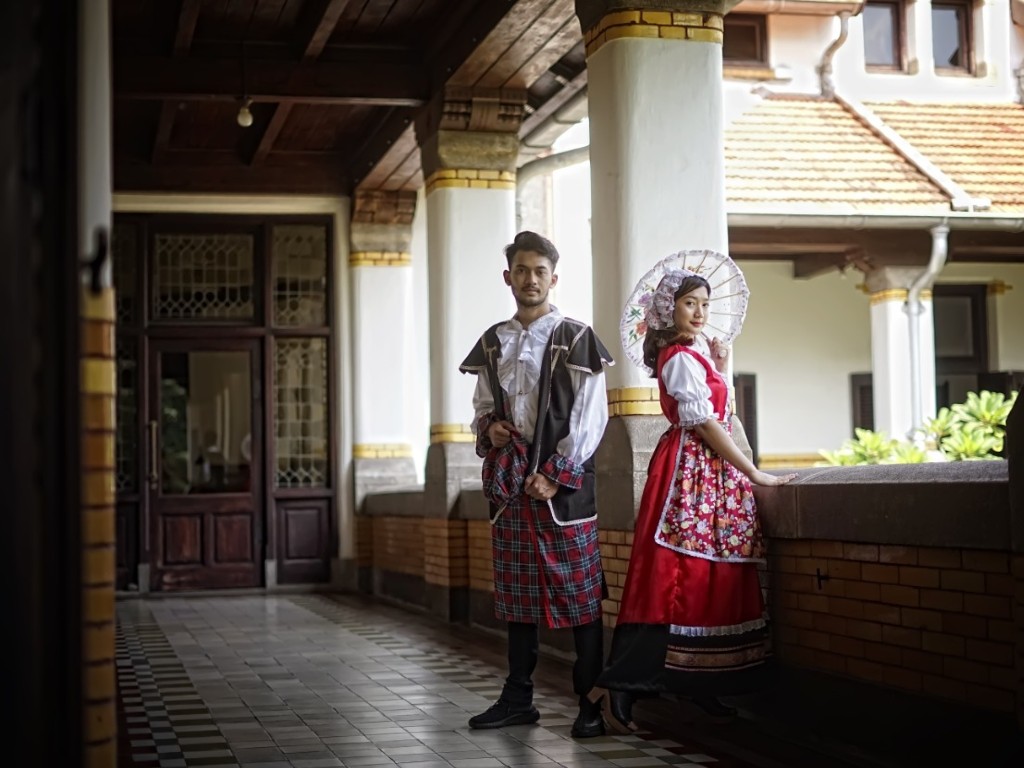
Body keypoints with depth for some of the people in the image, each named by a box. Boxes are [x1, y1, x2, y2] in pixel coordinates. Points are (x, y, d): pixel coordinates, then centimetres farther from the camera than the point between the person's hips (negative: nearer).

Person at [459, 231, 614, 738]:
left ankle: (592, 702, 3)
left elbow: (590, 417, -7)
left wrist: (555, 475, -12)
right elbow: (482, 406, 21)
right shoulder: (493, 343, 12)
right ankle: (518, 699, 19)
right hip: (508, 481, 5)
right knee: (516, 592, 10)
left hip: (563, 482, -5)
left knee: (579, 592, -3)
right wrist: (489, 428, -3)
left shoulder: (576, 339, -3)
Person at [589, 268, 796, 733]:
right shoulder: (682, 358, -11)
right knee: (678, 578, -12)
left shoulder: (691, 353, 17)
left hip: (707, 471, 10)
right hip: (691, 471, -10)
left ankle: (700, 689, 8)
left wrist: (719, 368, 14)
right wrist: (754, 474, -14)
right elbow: (704, 423, -16)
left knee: (708, 579, 6)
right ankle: (620, 688, -11)